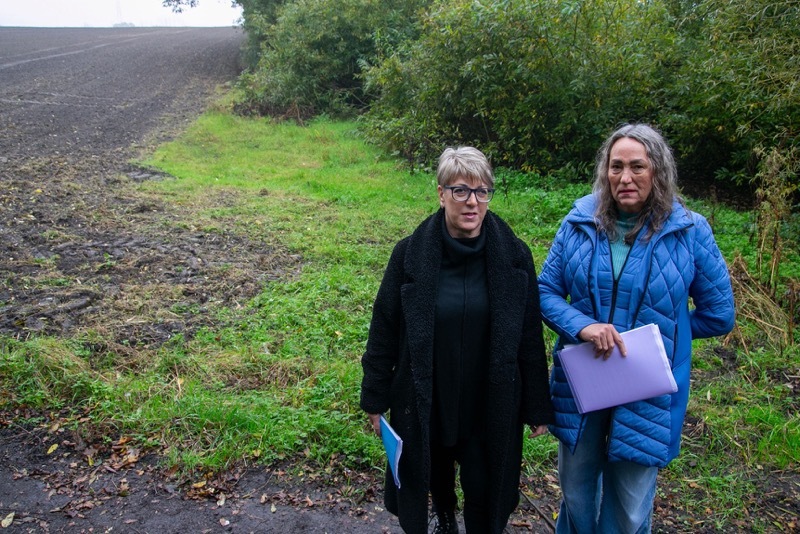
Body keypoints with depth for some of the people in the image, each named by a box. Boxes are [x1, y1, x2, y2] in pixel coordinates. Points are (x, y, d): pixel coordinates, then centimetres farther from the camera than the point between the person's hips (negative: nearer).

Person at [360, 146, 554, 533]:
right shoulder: (411, 254, -12)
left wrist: (538, 408, 1)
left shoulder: (513, 255, -10)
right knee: (436, 475, 23)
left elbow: (530, 338, -3)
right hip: (425, 404, 1)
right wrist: (375, 399, 0)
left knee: (485, 492, 11)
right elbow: (384, 330, -4)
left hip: (491, 407, 0)